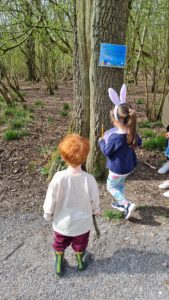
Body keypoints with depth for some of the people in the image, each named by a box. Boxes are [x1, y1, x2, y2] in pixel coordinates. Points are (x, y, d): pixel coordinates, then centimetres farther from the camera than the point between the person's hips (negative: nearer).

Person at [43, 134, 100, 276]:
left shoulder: (58, 177, -28)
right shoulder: (89, 179, -27)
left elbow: (50, 200, -16)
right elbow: (95, 200, -11)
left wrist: (48, 215, 4)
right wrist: (96, 211, 11)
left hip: (61, 223, 0)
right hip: (82, 224, 1)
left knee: (59, 245, 29)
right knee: (80, 246, 29)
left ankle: (59, 266, 49)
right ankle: (81, 263, 54)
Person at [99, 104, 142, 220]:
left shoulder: (115, 137, -33)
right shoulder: (132, 133, -10)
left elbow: (107, 152, -19)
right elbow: (139, 142, 9)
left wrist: (101, 141, -2)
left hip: (118, 168, -7)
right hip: (128, 166, 8)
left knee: (111, 186, 15)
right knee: (120, 184, 29)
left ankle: (128, 204, 4)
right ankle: (121, 203, 46)